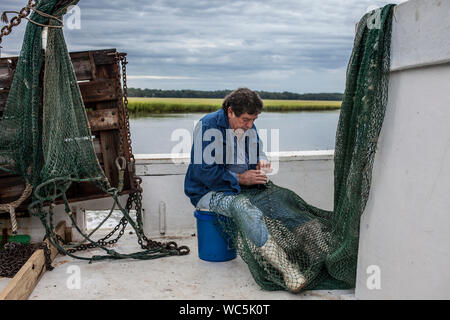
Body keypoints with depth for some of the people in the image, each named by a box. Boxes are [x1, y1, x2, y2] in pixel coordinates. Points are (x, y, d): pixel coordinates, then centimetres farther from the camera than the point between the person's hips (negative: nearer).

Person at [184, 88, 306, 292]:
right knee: (242, 207, -37)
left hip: (242, 189, 7)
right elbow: (203, 171, -18)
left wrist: (261, 160, 1)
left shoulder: (248, 127, 8)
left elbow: (257, 151, 26)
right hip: (209, 192, -7)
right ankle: (285, 267, -44)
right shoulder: (208, 126, -14)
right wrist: (240, 179, -16)